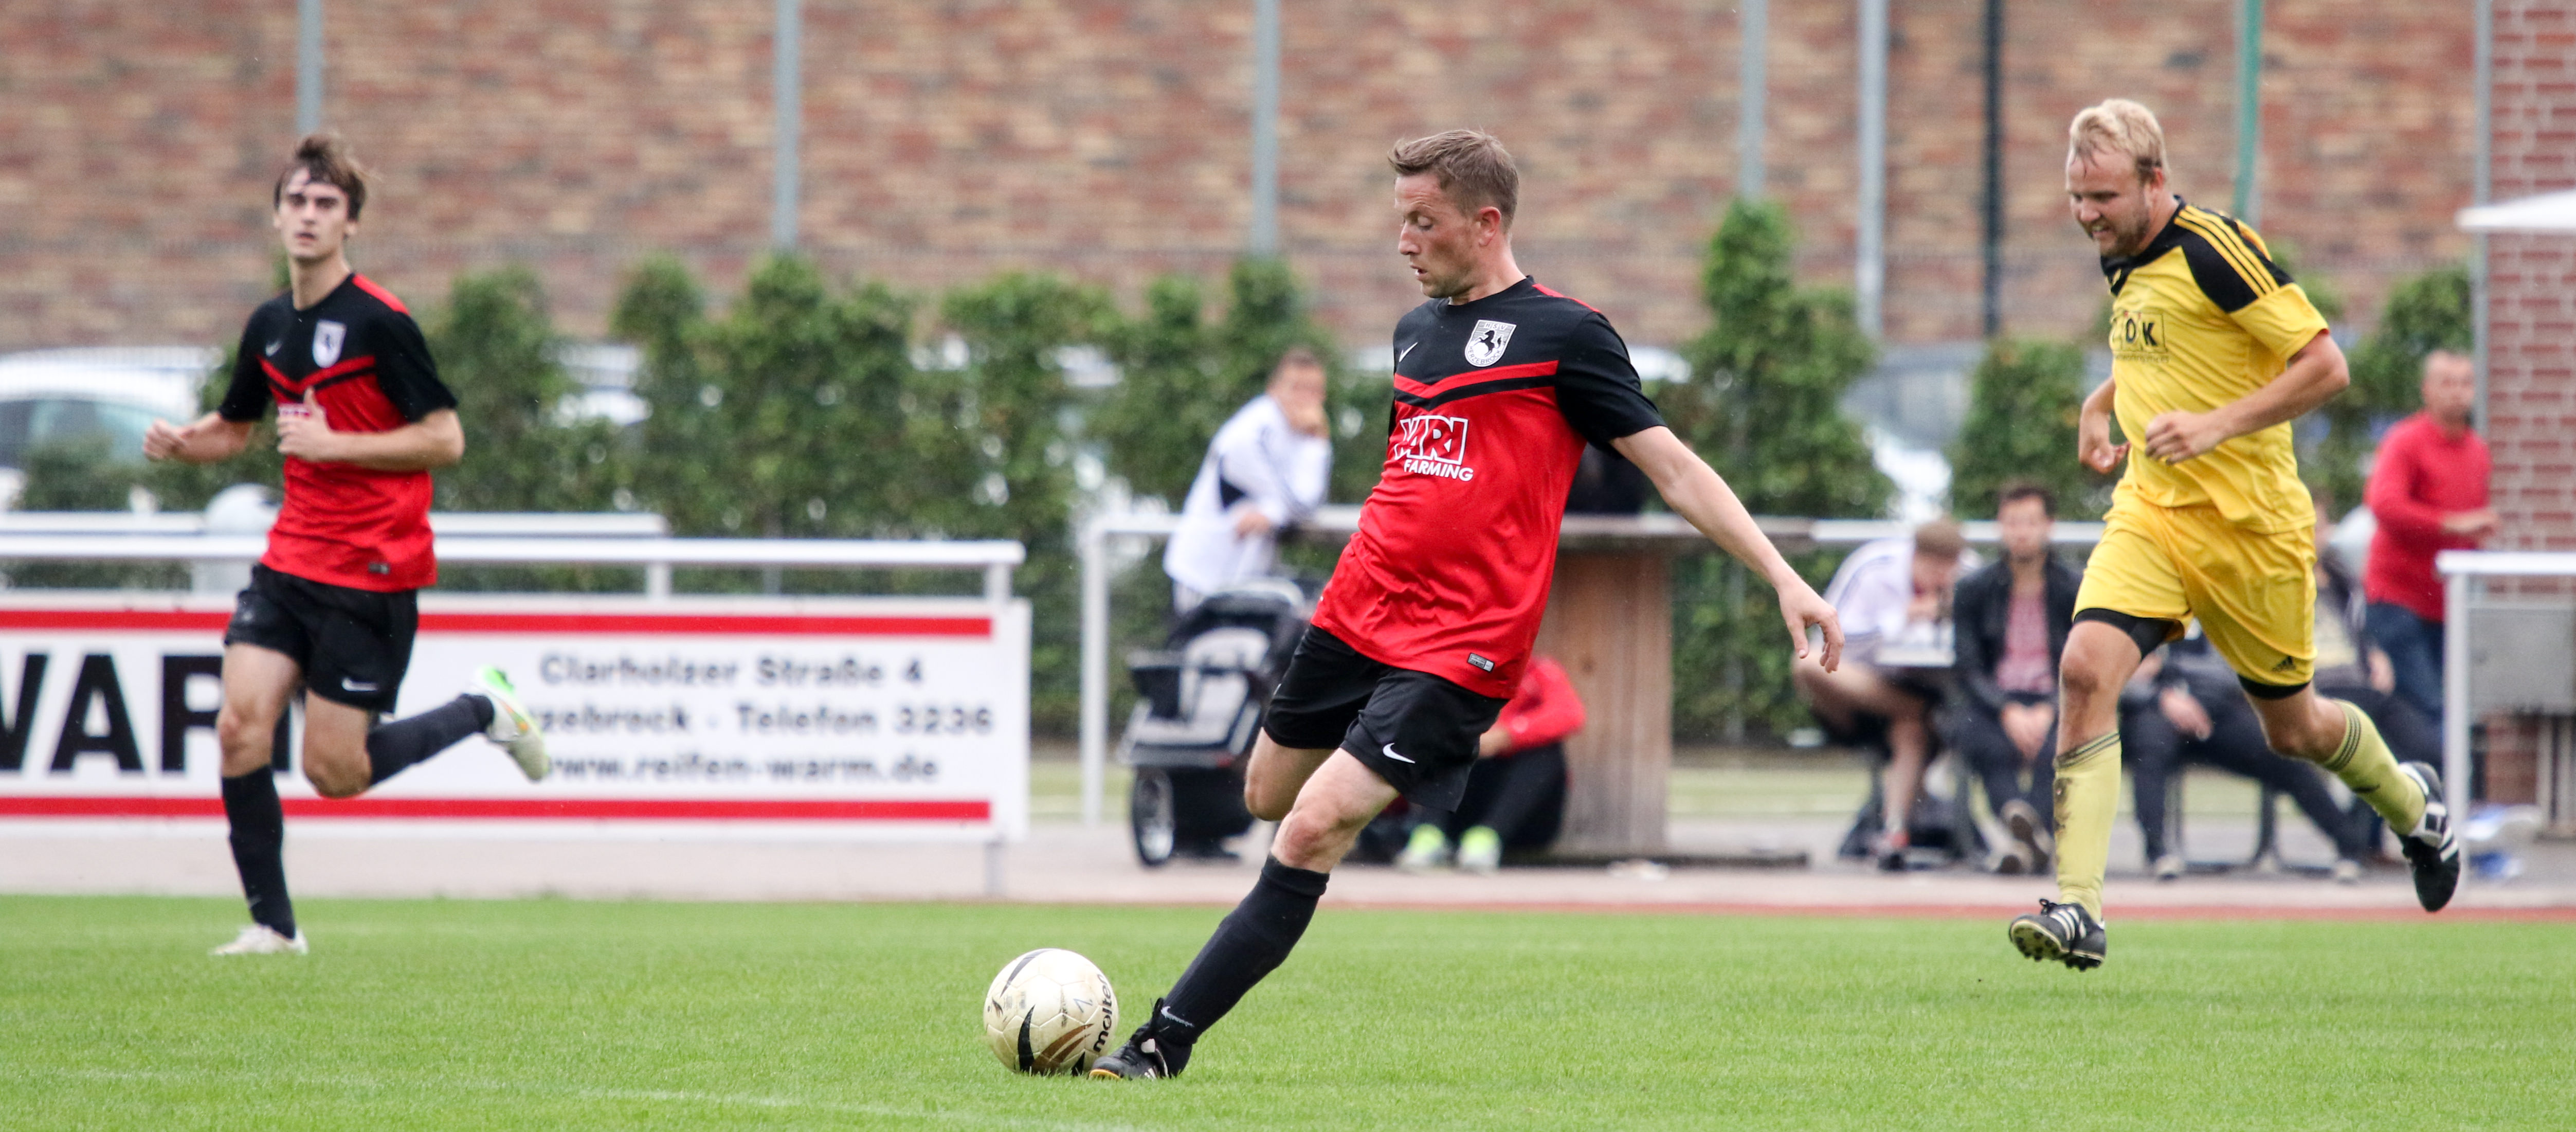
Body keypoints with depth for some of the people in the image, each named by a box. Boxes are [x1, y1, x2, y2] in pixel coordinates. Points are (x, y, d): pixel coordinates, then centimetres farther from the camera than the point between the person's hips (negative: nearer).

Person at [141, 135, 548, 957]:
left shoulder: (379, 323, -12)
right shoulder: (269, 326, 10)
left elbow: (445, 439, -14)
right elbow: (235, 427, 26)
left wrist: (334, 444, -20)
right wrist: (180, 443, 4)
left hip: (373, 572, -6)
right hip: (290, 563, 6)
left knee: (334, 772, -5)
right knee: (240, 727, -9)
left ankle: (482, 711, 19)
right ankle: (272, 925, 1)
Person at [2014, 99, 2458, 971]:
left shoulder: (2216, 252, -17)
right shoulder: (2126, 263, 9)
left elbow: (2326, 368, -18)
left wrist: (2217, 424, -26)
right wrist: (2101, 402, 13)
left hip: (2250, 523, -6)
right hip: (2149, 512, 6)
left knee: (2294, 729, 10)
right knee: (2086, 670, -19)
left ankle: (2412, 805, 44)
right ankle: (2077, 910, -23)